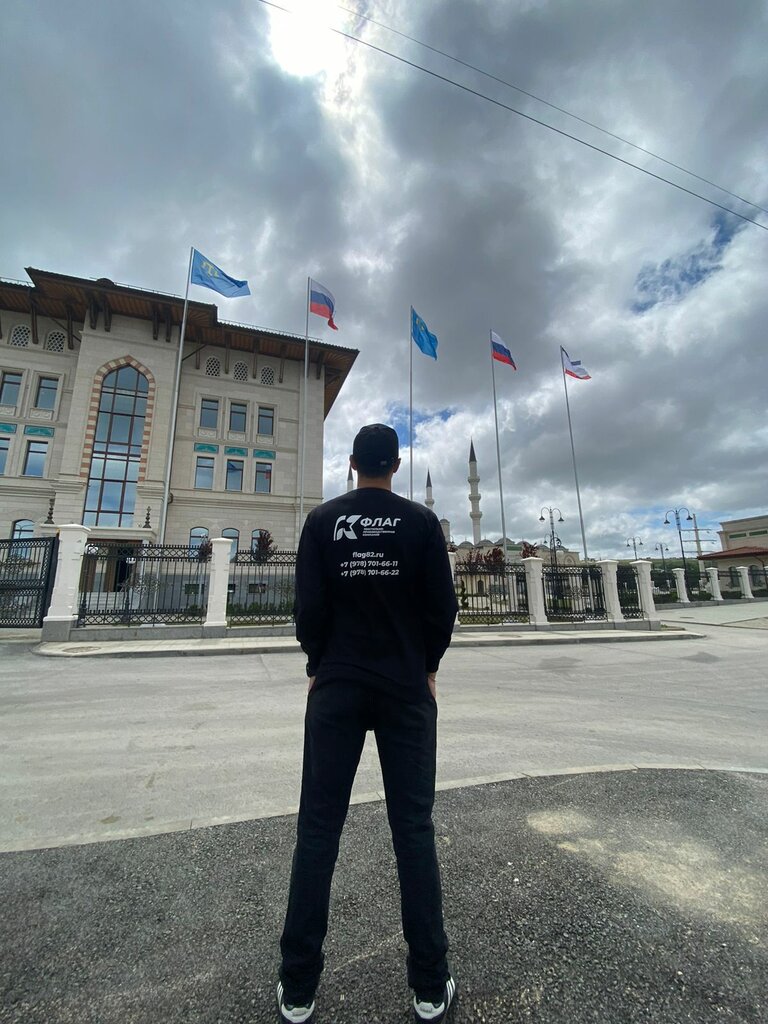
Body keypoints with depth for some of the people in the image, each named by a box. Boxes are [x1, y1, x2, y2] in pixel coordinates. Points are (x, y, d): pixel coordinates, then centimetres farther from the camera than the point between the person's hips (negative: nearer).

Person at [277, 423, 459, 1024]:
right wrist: (427, 667, 11)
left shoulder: (323, 520, -1)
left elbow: (309, 605, -4)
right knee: (414, 830, 11)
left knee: (318, 829, 12)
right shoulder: (422, 521, -2)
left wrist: (320, 666, 11)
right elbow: (443, 606, -3)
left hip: (336, 688, 1)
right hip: (407, 691, 0)